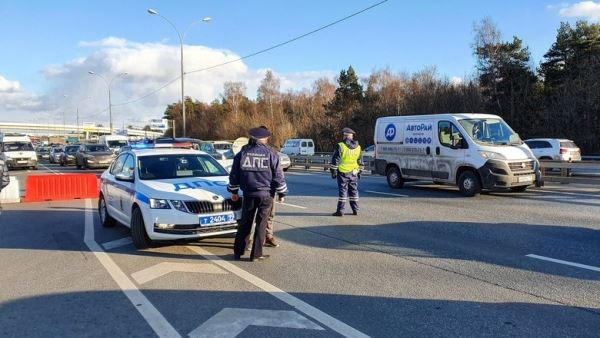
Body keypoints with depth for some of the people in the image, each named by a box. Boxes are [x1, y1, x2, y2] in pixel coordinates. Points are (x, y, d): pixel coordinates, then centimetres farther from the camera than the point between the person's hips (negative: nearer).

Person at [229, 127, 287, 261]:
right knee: (261, 224, 4)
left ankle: (238, 251, 18)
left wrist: (233, 191, 20)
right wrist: (282, 193, 7)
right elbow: (278, 176, -2)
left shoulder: (242, 153, 5)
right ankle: (256, 254, 7)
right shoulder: (271, 154, -3)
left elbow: (234, 174, 9)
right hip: (266, 194, -2)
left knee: (245, 223, 13)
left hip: (249, 194, 3)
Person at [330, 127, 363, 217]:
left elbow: (335, 160, -11)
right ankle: (355, 210, 17)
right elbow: (360, 162, 13)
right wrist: (360, 172, 21)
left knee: (342, 191, -2)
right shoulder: (358, 147, 7)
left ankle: (340, 211, -2)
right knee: (354, 191, 12)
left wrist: (333, 171, -4)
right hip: (354, 173, 5)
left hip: (343, 173, -4)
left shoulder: (340, 146, -10)